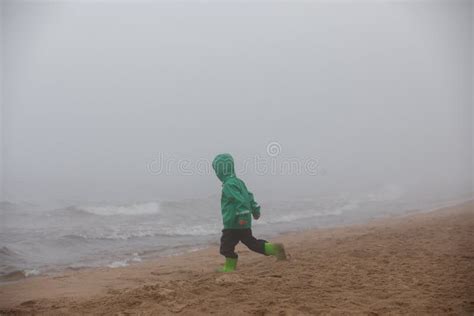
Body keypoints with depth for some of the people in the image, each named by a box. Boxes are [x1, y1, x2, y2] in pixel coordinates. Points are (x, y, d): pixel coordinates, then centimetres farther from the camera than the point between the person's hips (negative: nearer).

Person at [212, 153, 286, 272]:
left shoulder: (229, 185, -17)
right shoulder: (238, 181, 14)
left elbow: (241, 200, -27)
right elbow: (249, 197, 21)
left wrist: (243, 215, -28)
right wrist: (255, 210, 28)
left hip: (233, 222, -9)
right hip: (244, 223, 10)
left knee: (227, 245, 3)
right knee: (251, 242, 14)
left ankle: (230, 267, 13)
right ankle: (274, 249, 8)